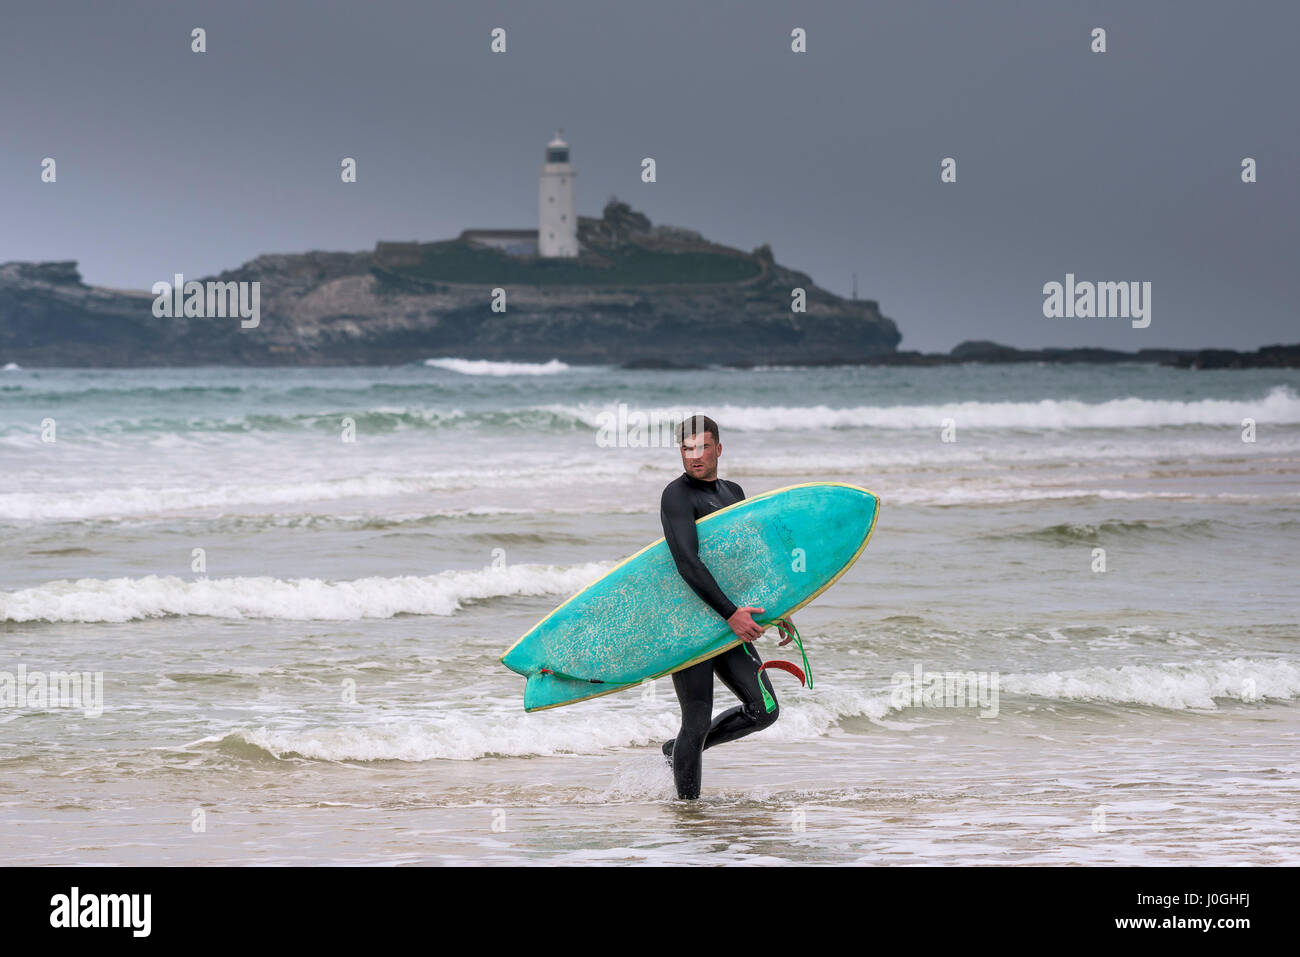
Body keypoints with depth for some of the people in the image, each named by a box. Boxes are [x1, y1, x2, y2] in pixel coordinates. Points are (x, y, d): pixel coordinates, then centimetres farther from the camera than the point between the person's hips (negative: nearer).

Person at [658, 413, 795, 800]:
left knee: (764, 710, 2)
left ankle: (677, 750, 20)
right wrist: (731, 613, -28)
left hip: (728, 620, 7)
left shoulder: (733, 493, 14)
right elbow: (688, 564, -24)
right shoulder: (677, 496, -12)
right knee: (697, 722, -7)